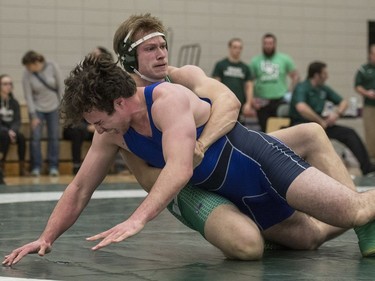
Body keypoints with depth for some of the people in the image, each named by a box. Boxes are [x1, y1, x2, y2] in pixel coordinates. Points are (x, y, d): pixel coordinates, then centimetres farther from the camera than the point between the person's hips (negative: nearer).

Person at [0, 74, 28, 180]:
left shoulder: (14, 102, 7)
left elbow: (17, 121, 1)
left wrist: (13, 130, -21)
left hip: (11, 131, 4)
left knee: (21, 137, -27)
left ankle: (22, 168, -23)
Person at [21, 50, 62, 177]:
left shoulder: (52, 67, -15)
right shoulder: (27, 75, -16)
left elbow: (60, 86, -5)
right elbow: (28, 96, -13)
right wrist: (33, 116, -13)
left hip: (53, 107, 1)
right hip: (37, 108, -1)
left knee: (54, 137, 0)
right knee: (35, 137, -6)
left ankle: (53, 167, 7)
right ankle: (36, 167, 2)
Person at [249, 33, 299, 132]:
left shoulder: (284, 59, 5)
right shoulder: (255, 61, 6)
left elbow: (295, 76, 10)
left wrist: (290, 91, -2)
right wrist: (253, 99, -4)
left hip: (280, 101, -1)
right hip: (262, 103, 1)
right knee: (265, 130, 5)